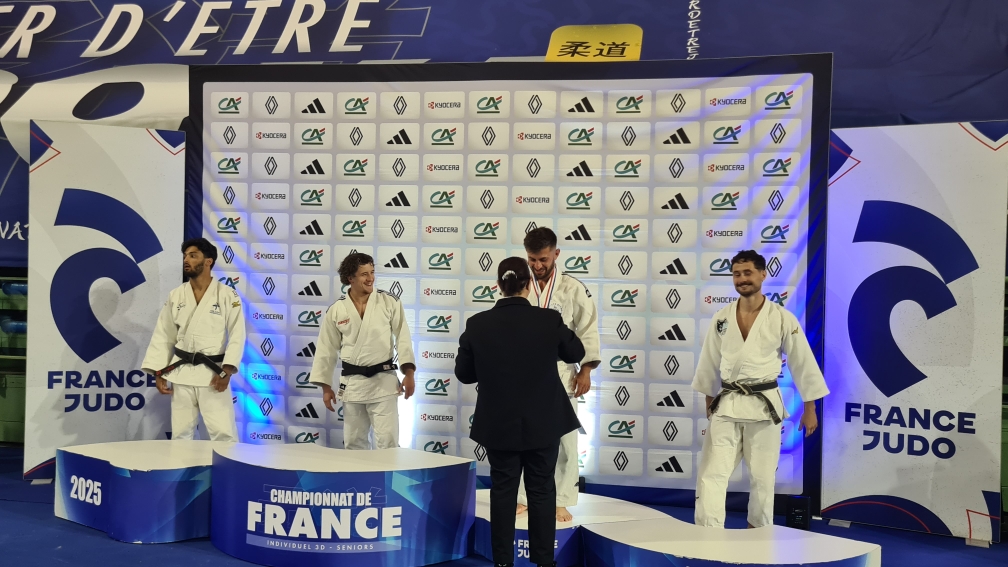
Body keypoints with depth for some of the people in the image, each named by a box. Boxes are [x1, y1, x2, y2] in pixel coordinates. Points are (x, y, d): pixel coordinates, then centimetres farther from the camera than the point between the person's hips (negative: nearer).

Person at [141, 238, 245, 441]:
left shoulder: (228, 295, -5)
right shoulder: (175, 296, 6)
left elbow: (237, 336, -8)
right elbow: (163, 336, 9)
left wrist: (227, 372, -18)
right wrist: (159, 373, 3)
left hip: (213, 373, -4)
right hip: (181, 373, 4)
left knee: (224, 433, -5)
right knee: (180, 433, 11)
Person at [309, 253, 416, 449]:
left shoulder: (389, 302, -3)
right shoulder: (336, 310, 0)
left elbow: (403, 338, -2)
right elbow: (327, 349, 6)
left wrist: (409, 373, -11)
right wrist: (326, 387, 6)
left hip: (384, 381, -2)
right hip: (352, 383, 2)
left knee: (387, 441, -3)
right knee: (353, 442, 11)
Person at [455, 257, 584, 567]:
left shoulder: (477, 324, -10)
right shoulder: (549, 320, -12)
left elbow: (463, 373, 0)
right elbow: (576, 354, 6)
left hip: (498, 424, 1)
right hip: (542, 422, 0)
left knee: (502, 490, 10)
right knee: (542, 490, 11)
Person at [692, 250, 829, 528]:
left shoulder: (782, 318, -6)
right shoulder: (721, 318, 2)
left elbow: (803, 363, 0)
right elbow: (710, 363, 12)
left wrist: (809, 409, 2)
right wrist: (709, 402, 16)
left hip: (764, 406, -2)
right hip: (727, 405, 2)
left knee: (762, 478, 9)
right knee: (711, 473, -5)